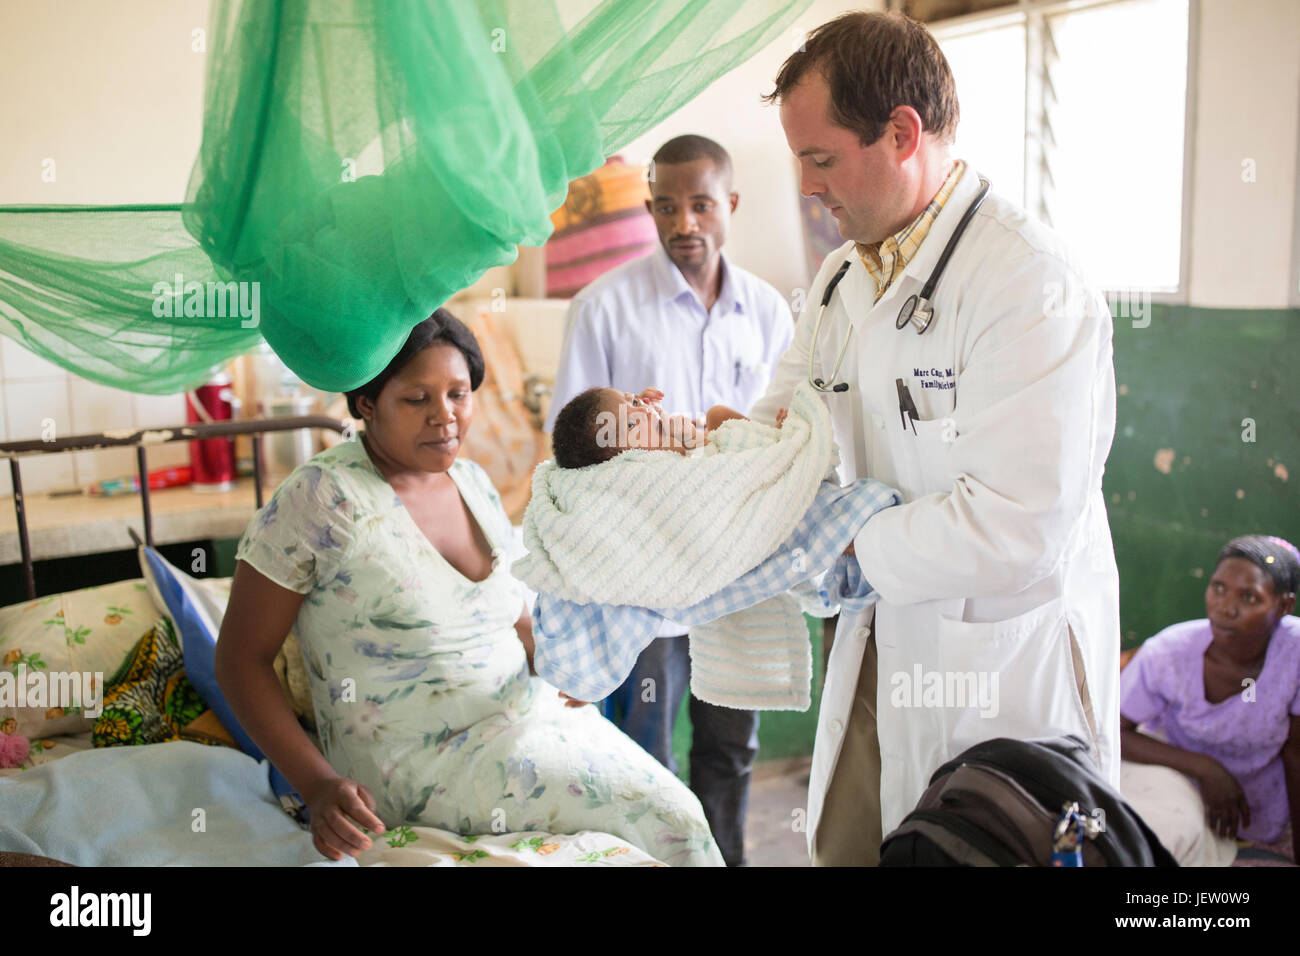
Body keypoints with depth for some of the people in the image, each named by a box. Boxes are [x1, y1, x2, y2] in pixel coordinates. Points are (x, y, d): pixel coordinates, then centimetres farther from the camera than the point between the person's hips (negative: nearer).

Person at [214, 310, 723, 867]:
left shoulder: (473, 482, 9)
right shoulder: (319, 500, -12)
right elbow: (241, 658, -9)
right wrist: (319, 787, -18)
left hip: (523, 712, 7)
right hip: (420, 764, -7)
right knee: (670, 817, -16)